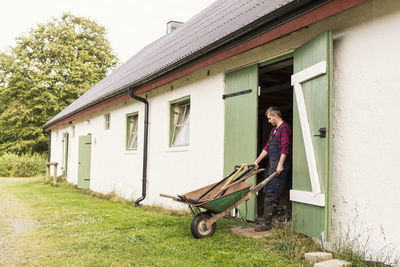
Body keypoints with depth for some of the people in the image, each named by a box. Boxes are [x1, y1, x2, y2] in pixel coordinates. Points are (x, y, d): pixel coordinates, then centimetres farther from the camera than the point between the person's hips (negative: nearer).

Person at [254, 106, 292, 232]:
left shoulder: (284, 128, -8)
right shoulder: (274, 130, 23)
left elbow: (285, 147, -18)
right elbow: (267, 147, 24)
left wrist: (280, 164, -25)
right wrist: (257, 161, 20)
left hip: (280, 166, -10)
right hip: (271, 164, 10)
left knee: (271, 193, -11)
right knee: (267, 192, 10)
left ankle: (267, 223, -8)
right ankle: (267, 220, 16)